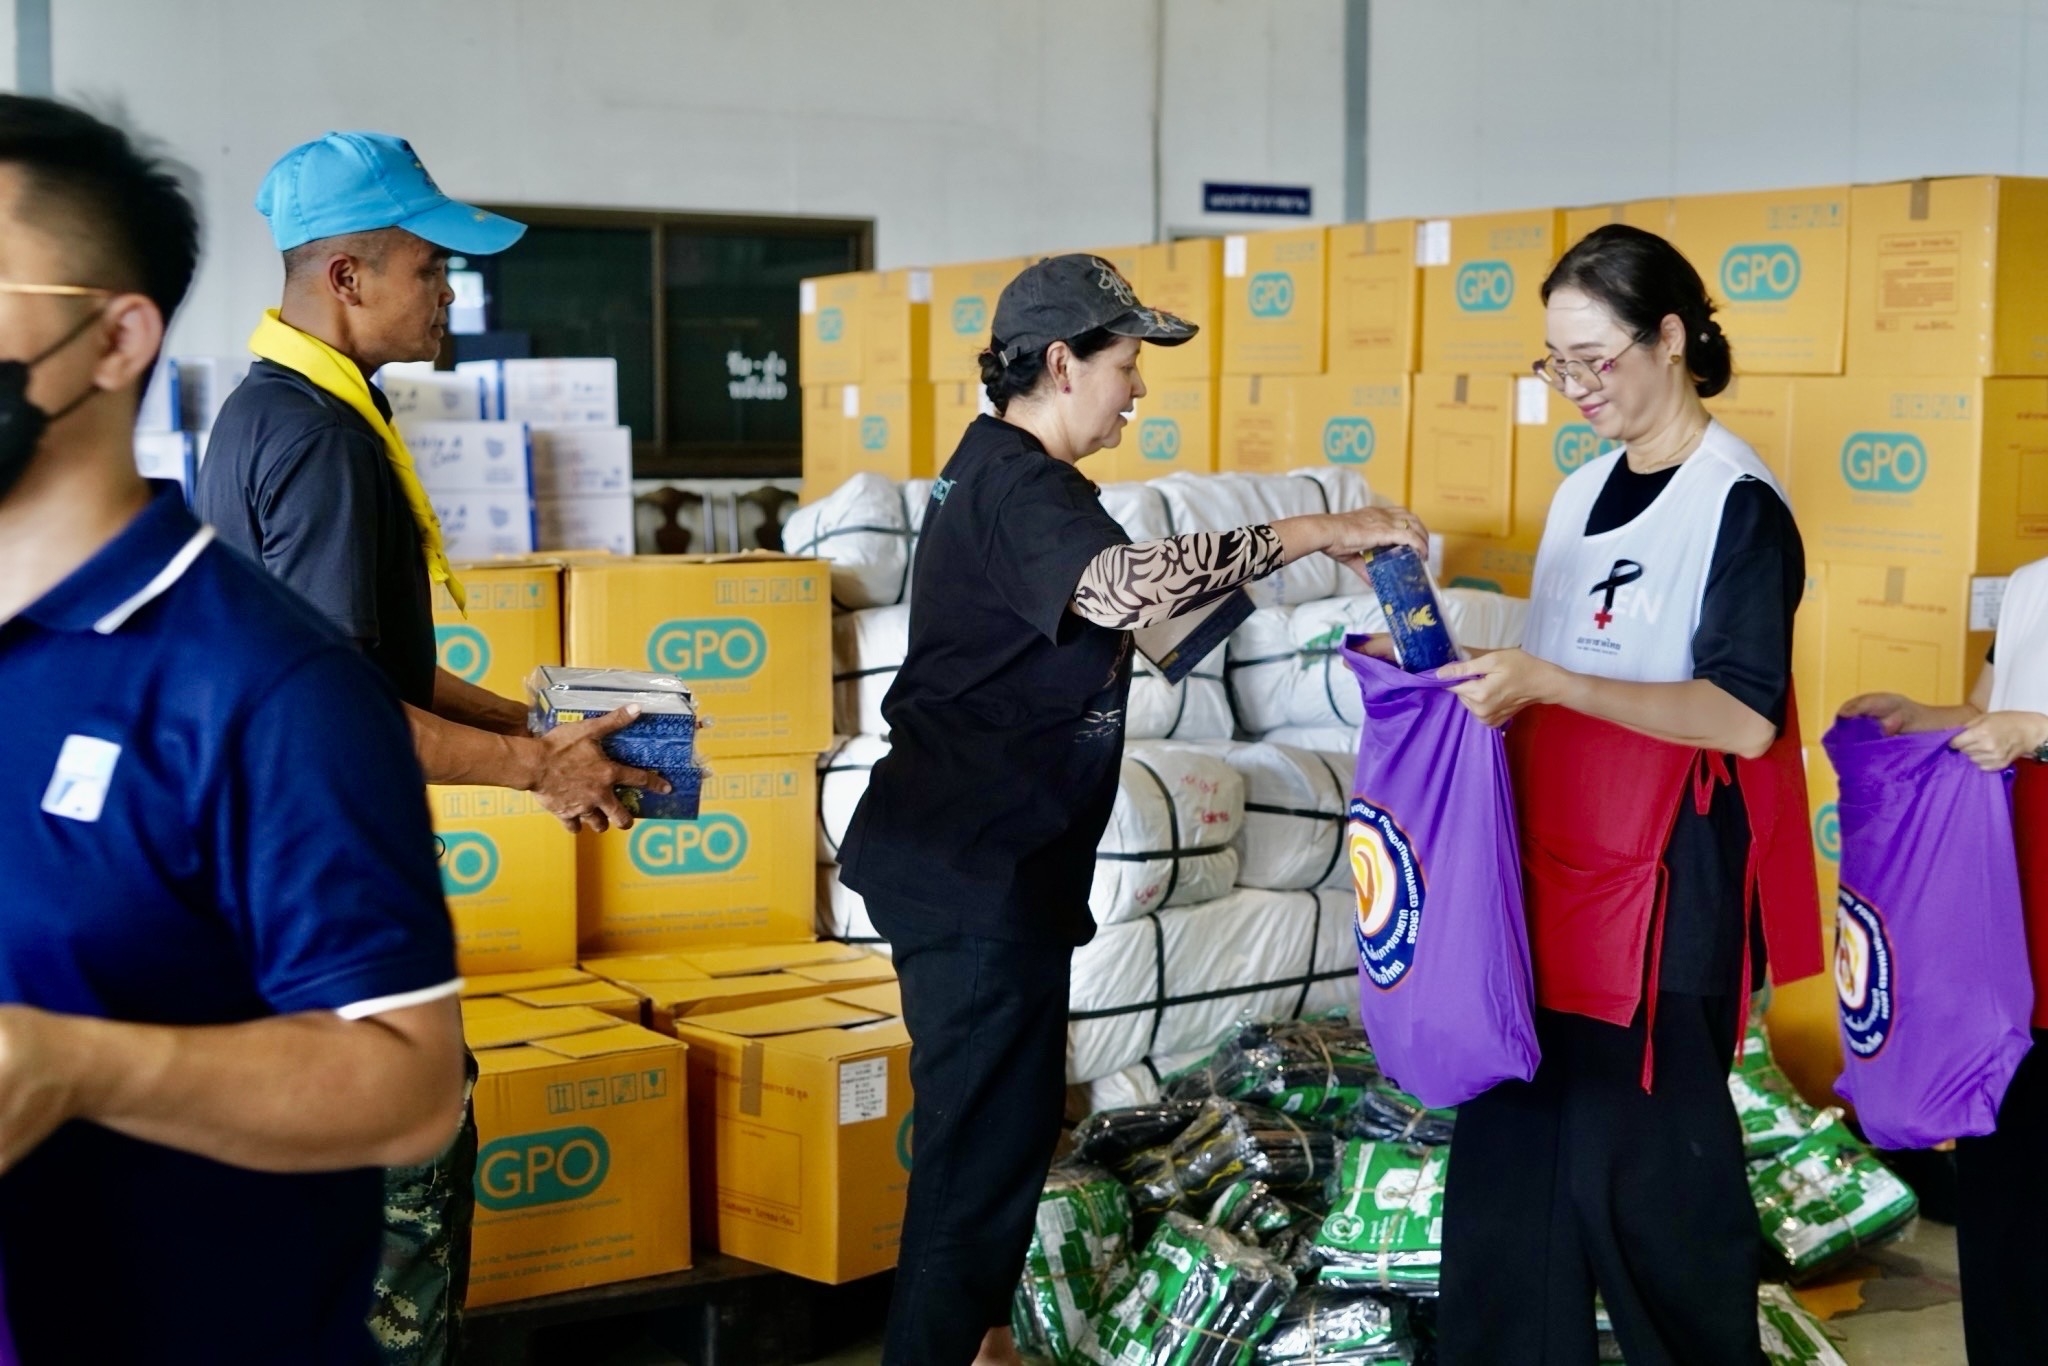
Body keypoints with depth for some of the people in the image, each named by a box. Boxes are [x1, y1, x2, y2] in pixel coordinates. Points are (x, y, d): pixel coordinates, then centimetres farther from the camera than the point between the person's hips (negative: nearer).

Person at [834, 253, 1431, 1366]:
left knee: (999, 1108, 19)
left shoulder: (1001, 471, 15)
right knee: (987, 1124, -5)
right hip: (978, 868, -11)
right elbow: (1120, 583, -40)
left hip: (975, 857, 11)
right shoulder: (1017, 488, -19)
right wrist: (1308, 534, -36)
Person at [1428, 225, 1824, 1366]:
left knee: (1645, 1160, -1)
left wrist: (1548, 683, -26)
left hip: (1667, 883, -7)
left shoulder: (1739, 502, -10)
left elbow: (1744, 716, -20)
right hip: (1556, 865, 7)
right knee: (1514, 1142, 9)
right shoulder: (1583, 494, 13)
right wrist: (1471, 679, 5)